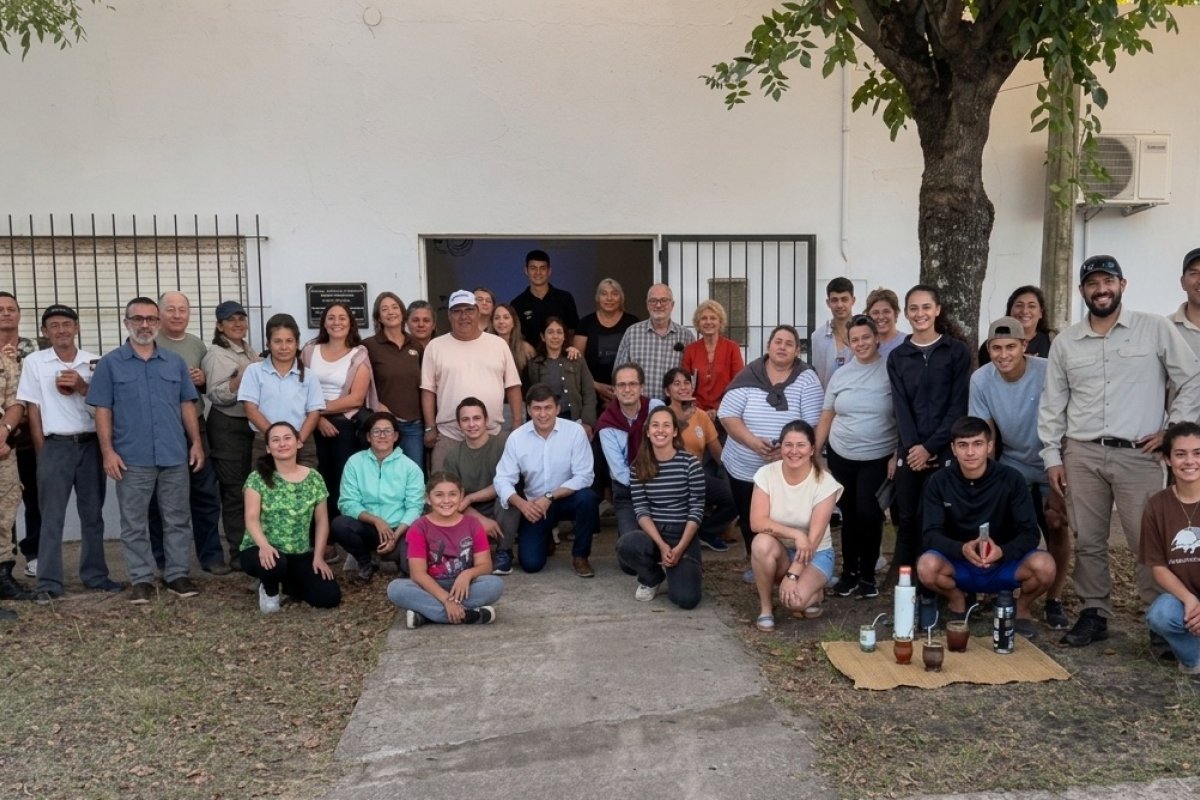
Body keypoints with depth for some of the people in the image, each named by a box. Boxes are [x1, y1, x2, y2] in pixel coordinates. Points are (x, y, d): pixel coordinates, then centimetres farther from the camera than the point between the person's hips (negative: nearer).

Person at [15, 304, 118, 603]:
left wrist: (82, 387, -14)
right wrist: (43, 453, -2)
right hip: (56, 446, -2)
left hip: (91, 444, 2)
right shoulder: (34, 362, 1)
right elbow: (33, 410, 1)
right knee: (52, 516, 0)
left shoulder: (94, 362, 5)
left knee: (93, 513, 8)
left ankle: (95, 575, 18)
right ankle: (49, 583, 4)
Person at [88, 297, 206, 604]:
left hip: (175, 455, 2)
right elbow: (103, 411, 0)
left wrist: (196, 442, 4)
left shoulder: (175, 362, 9)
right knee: (134, 523, 5)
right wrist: (108, 451, -8)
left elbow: (187, 405, 11)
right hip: (132, 459, -2)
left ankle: (177, 575, 17)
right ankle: (142, 579, 14)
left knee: (177, 519, 8)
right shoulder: (110, 363, 2)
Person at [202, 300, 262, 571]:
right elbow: (215, 395, -19)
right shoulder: (216, 355, -11)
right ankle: (239, 554, 2)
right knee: (235, 491, -4)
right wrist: (241, 378, -30)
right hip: (227, 427, -8)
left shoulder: (249, 350, 13)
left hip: (251, 424, 8)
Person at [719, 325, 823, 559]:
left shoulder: (807, 378, -5)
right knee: (750, 523, 13)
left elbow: (813, 424, -8)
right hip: (744, 469, 2)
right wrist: (753, 442, -22)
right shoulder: (749, 375, -4)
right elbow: (727, 415, -8)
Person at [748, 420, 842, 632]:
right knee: (762, 543, -34)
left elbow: (814, 537, -20)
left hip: (815, 553, -2)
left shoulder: (825, 482, -17)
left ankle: (813, 591, 9)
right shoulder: (766, 474, -12)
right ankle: (765, 608, -12)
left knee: (795, 599, -30)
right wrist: (795, 535, -30)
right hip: (780, 550, 2)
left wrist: (792, 575, -27)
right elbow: (757, 522, -19)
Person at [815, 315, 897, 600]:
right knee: (849, 516, 11)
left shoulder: (891, 371, -7)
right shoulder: (840, 374, 5)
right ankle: (849, 572, 23)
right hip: (840, 456, 3)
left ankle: (867, 575, 14)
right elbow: (826, 418, 9)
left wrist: (897, 456, -10)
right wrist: (814, 454, 5)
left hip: (877, 458, -3)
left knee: (869, 515, -3)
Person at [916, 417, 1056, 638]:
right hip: (958, 565, 0)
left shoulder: (1011, 479, -10)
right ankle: (957, 601, 4)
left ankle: (1022, 607, 5)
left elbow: (1030, 533, -13)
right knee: (927, 566, -32)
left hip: (1004, 565, 0)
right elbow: (930, 535, -15)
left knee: (1044, 566, -30)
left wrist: (1002, 552, -34)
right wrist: (962, 549, -35)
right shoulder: (939, 482, -10)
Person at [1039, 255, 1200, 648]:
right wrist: (1052, 456, 5)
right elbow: (1052, 404, 10)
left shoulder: (1156, 329, 1)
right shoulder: (1065, 342, 8)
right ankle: (1094, 614, 19)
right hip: (1082, 455, 3)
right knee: (1088, 541, 8)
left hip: (1138, 455, -2)